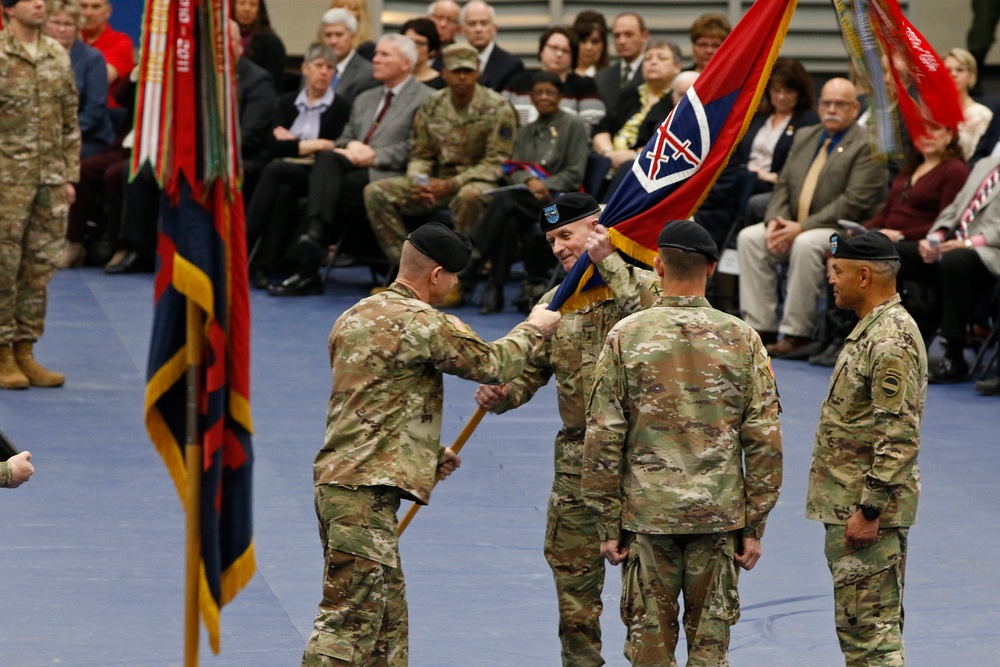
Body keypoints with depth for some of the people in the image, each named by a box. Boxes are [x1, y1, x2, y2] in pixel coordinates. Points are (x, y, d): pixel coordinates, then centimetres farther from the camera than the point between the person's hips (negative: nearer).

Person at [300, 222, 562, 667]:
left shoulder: (355, 317, 16)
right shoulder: (422, 322, -13)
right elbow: (490, 364, -4)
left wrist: (429, 453, 25)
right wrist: (534, 330, 14)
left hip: (337, 480, 10)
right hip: (366, 491, -10)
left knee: (387, 613, 16)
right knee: (349, 617, -10)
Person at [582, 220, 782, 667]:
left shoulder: (626, 336, -5)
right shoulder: (741, 339, -1)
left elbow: (603, 439, -5)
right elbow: (764, 441, -1)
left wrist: (607, 523, 2)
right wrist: (754, 525, 5)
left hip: (646, 514, -1)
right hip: (720, 514, 1)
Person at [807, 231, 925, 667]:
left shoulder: (891, 341, -19)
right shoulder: (870, 329, 14)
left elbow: (900, 438, -24)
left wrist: (869, 510, -24)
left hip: (868, 511, -11)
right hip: (850, 504, 11)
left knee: (869, 628, -10)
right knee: (857, 625, 15)